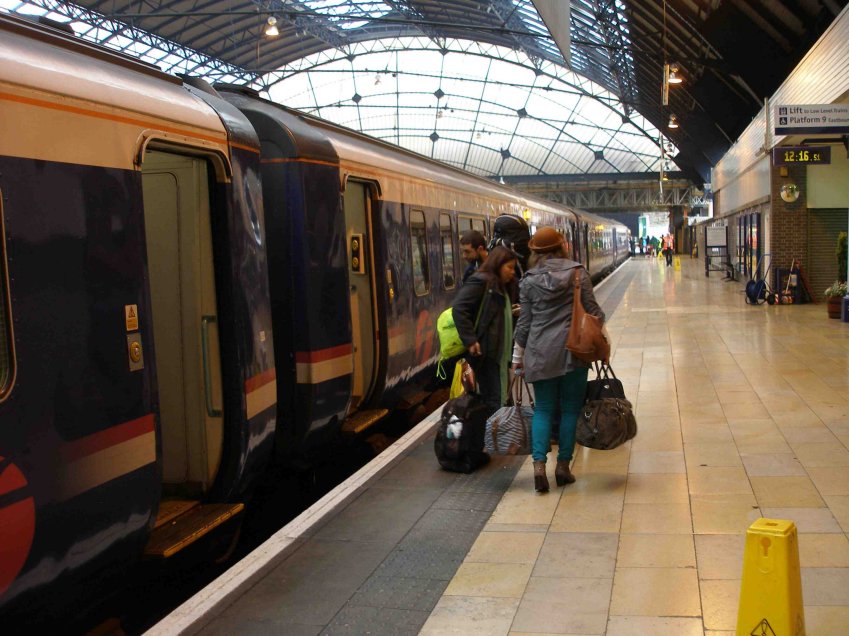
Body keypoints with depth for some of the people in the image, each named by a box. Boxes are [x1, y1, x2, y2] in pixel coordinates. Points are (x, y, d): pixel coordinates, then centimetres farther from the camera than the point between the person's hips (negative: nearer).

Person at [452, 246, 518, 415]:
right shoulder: (480, 281, -9)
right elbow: (459, 309, -19)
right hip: (485, 351, -10)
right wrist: (470, 341, -23)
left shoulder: (499, 287, 21)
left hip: (498, 352, 10)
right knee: (493, 400, -9)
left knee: (500, 399, 11)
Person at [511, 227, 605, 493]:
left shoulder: (529, 281, 1)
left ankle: (539, 464, -5)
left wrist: (518, 355, 14)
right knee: (570, 409, 9)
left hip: (540, 353, 1)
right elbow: (592, 311, 0)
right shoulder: (577, 273, -2)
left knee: (543, 409, 9)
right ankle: (563, 466, 12)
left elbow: (524, 321, 5)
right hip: (573, 351, -1)